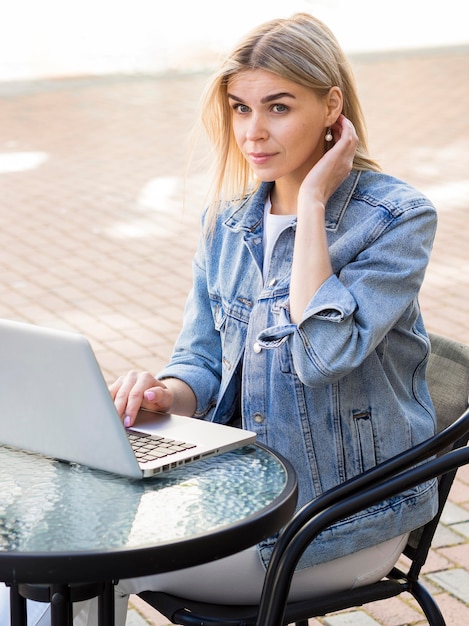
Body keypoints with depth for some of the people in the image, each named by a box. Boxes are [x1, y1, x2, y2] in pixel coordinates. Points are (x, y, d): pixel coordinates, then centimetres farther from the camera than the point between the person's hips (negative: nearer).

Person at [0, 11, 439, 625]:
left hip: (345, 518, -5)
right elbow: (204, 358, 8)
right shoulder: (227, 219, 5)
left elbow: (325, 353, -27)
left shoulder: (399, 216, -13)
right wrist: (166, 393, -16)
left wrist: (313, 200, -20)